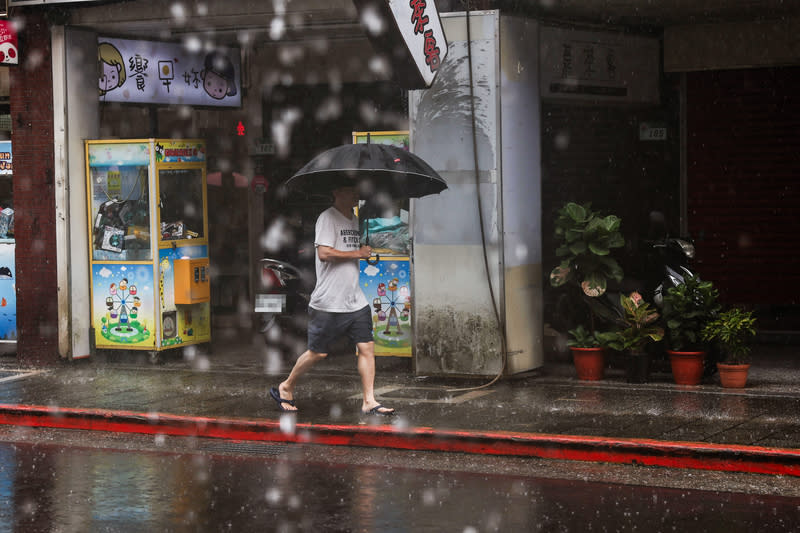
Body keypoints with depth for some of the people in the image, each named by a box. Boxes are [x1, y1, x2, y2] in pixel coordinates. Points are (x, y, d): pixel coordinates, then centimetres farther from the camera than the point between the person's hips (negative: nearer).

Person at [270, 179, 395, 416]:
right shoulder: (328, 218, -11)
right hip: (329, 303, -8)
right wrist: (357, 253, -15)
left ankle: (369, 402, 3)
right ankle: (285, 388, 21)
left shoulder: (354, 220, 16)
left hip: (355, 300, 8)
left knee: (367, 347, -1)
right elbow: (324, 253, -23)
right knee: (318, 352, 1)